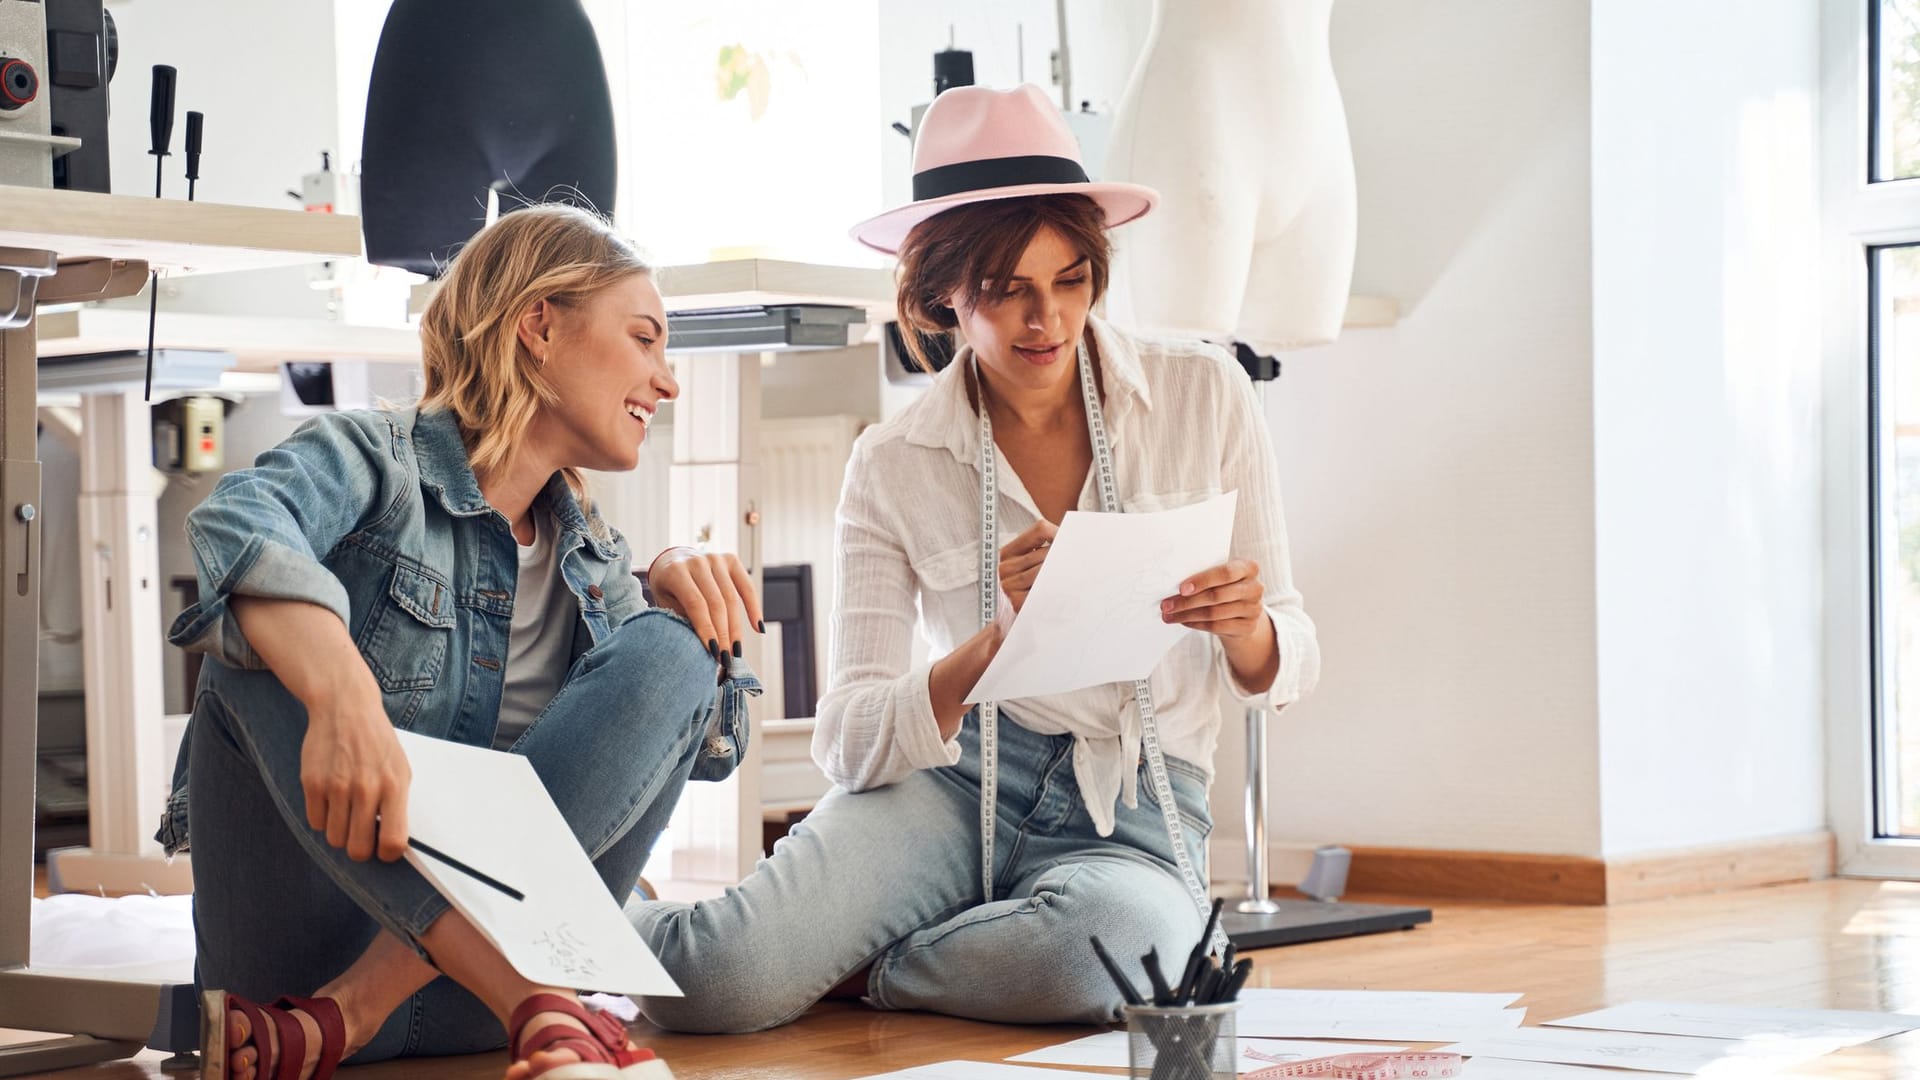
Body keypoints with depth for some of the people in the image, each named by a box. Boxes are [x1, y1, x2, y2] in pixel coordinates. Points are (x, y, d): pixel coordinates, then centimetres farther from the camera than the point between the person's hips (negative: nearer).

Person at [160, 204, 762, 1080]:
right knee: (264, 623, -24)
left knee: (668, 650, -11)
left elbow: (708, 748, 15)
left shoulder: (593, 561, 18)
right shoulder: (373, 458, -2)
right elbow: (237, 524, -26)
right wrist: (344, 699, -46)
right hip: (302, 942, -4)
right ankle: (533, 1002, -39)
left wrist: (684, 596, -5)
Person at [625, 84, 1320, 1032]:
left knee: (1127, 943, -39)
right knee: (720, 982, -31)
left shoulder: (1204, 395, -1)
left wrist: (1246, 631, -20)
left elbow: (1282, 670, 5)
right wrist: (996, 640, -28)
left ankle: (834, 969, -9)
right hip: (958, 783, -1)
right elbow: (848, 744, -10)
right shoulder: (894, 467, -1)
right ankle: (621, 921, 8)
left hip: (1136, 818, 1)